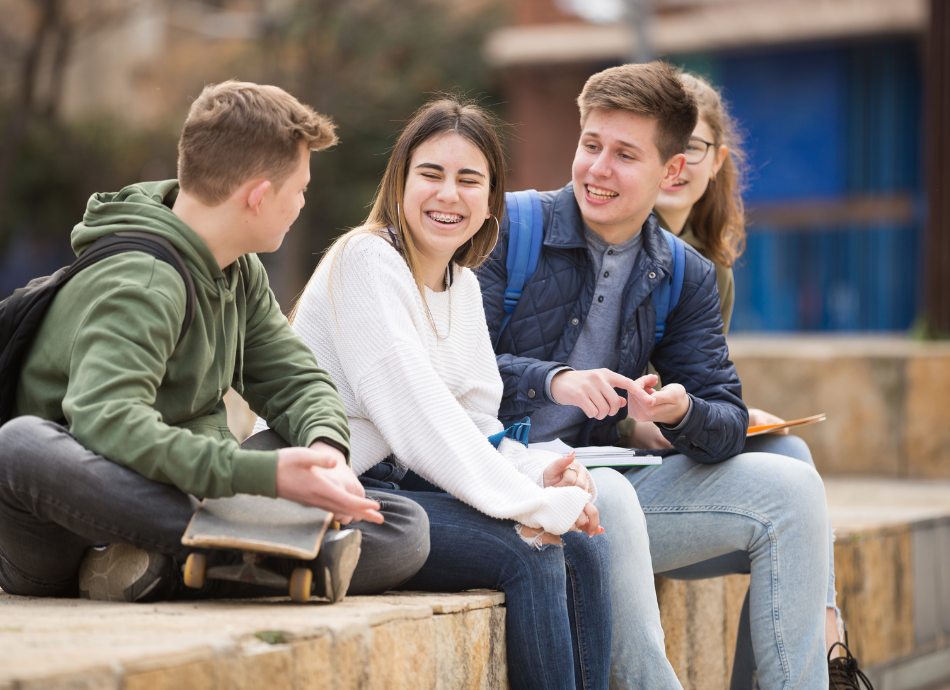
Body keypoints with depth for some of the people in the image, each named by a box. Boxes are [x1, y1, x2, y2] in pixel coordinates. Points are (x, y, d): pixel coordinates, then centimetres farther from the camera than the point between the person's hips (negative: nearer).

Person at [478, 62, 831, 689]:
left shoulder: (686, 277, 10)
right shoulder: (508, 229, -4)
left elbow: (728, 422, 3)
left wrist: (680, 412, -20)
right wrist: (549, 379, -28)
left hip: (601, 480, 5)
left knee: (789, 487, -10)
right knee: (603, 496, -38)